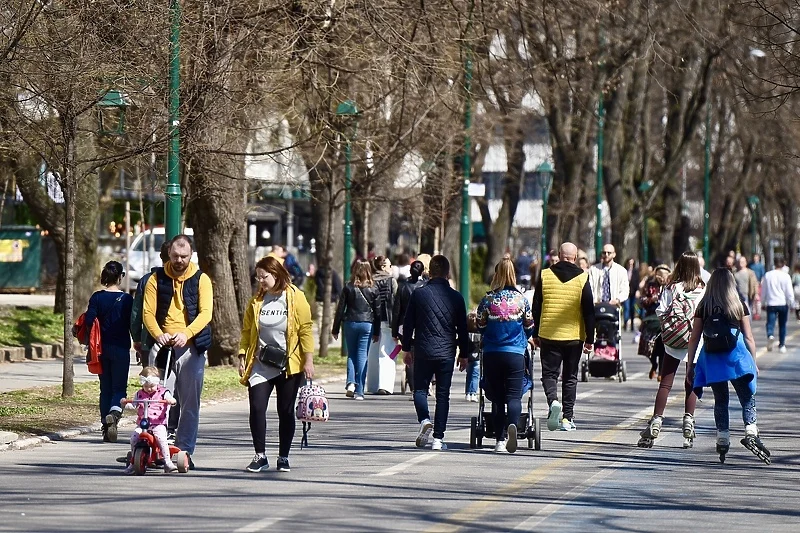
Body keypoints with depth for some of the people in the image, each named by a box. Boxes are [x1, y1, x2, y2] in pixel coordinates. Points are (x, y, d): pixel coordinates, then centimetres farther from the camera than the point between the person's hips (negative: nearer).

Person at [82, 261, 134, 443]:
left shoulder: (97, 298, -1)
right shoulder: (126, 299, -5)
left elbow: (89, 321, -7)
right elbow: (133, 325, -4)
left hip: (102, 348, 2)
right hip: (121, 348, -2)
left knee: (105, 388, 12)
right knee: (119, 387, 4)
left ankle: (106, 428, 10)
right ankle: (114, 413, -26)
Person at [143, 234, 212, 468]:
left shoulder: (201, 280, 6)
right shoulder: (157, 279, 8)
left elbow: (205, 313, -5)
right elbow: (148, 312, 1)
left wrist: (186, 333, -22)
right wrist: (158, 334, -19)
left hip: (191, 346, 0)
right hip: (162, 345, 0)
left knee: (190, 403, 1)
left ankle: (185, 451, 7)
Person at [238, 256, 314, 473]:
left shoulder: (295, 298, -4)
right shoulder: (256, 301, 7)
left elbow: (305, 330, -5)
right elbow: (247, 331, 10)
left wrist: (308, 360, -10)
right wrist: (242, 357, 3)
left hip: (288, 365, -3)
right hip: (260, 365, 3)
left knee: (286, 411, 4)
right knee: (257, 408, -8)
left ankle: (283, 457, 14)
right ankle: (260, 456, 1)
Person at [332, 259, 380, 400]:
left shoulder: (348, 287, -2)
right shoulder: (373, 289, 0)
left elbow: (340, 309, 0)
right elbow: (378, 312, 3)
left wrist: (335, 329, 7)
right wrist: (376, 332, 12)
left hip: (350, 323, 0)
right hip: (367, 325, 0)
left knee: (351, 354, 14)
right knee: (362, 356, 2)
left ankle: (350, 382, -7)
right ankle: (359, 391, 0)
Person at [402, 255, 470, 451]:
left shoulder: (419, 294, -2)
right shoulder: (456, 297, 0)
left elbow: (408, 324, 2)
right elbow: (462, 329, 5)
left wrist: (407, 348, 13)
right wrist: (464, 354, 15)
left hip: (423, 351, -1)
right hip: (446, 352, 1)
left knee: (420, 388, 12)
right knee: (443, 394, 6)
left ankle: (424, 420, -16)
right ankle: (438, 438, 2)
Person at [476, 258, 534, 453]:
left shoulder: (487, 300, -2)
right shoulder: (521, 299, -1)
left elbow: (480, 326, 8)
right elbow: (530, 326, 10)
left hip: (491, 354, 1)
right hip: (515, 354, -1)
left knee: (497, 397, 9)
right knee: (514, 395, -3)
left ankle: (500, 440, 8)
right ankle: (512, 424, -32)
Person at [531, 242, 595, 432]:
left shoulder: (545, 276, -1)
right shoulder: (582, 278, -4)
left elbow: (536, 308, 4)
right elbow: (589, 311, -3)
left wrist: (535, 334, 13)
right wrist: (590, 338, 3)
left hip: (548, 336, 0)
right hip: (574, 336, 0)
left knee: (549, 373, 6)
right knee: (570, 377, 10)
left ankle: (553, 401, -22)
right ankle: (567, 417, 9)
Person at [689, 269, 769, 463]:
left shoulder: (703, 308, 7)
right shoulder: (740, 306, 5)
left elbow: (694, 339, 7)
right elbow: (749, 338, 7)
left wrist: (690, 363, 14)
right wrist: (754, 363, 15)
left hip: (711, 358, 2)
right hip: (736, 356, -2)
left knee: (720, 400, 13)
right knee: (748, 398, 0)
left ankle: (722, 440, 9)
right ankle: (751, 432, -20)